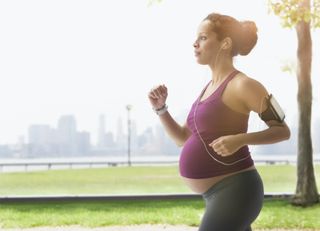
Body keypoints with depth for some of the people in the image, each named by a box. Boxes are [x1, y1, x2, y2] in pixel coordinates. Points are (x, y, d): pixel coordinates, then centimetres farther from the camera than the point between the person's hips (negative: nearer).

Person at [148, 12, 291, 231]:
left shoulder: (242, 85, -12)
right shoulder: (209, 88, 14)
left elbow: (282, 130, -10)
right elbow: (183, 138, 17)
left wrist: (240, 139, -25)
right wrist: (160, 108, 2)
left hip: (235, 191, -9)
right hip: (220, 194, 9)